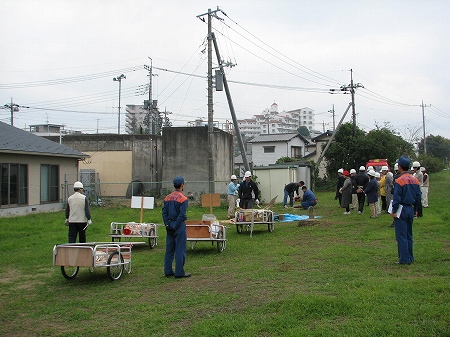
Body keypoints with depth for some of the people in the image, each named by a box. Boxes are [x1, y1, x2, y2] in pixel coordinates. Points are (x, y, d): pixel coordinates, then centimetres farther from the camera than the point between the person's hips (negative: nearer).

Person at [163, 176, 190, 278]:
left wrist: (167, 225, 1)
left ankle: (168, 271, 16)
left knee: (169, 249, 11)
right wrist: (175, 226, -12)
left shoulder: (167, 198, 8)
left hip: (170, 226, 7)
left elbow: (164, 212, 4)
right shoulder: (183, 198, -11)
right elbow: (182, 215, -17)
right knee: (180, 250, -1)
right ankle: (179, 272, 2)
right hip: (179, 226, -6)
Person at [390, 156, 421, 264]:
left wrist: (394, 211, -8)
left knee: (401, 235, -2)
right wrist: (415, 210, 19)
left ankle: (404, 259, -1)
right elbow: (418, 197, 11)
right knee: (409, 235, 16)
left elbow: (397, 198, -16)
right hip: (411, 210, 7)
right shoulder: (415, 180, 6)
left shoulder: (399, 181, -16)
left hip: (401, 210, -7)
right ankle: (410, 257, 20)